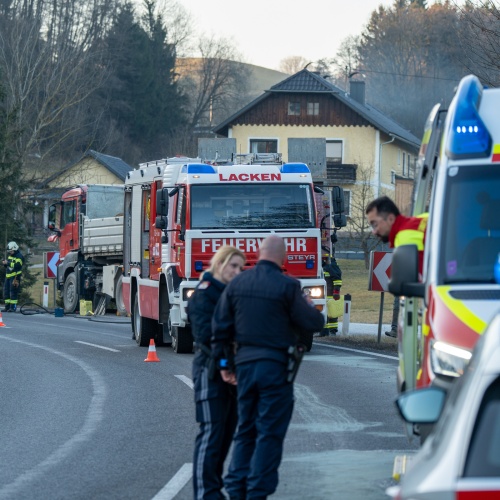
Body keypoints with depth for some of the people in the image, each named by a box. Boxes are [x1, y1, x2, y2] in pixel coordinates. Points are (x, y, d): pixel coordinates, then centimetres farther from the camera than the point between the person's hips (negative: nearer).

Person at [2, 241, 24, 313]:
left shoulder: (19, 256, -9)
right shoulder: (10, 255, 19)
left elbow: (17, 265, -22)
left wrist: (8, 263, -22)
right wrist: (5, 263, 2)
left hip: (15, 276, -9)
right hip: (8, 276, 9)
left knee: (13, 292, -10)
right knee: (6, 291, 8)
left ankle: (13, 307, -8)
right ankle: (7, 306, 13)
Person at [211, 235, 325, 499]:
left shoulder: (237, 284, 5)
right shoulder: (287, 286, -10)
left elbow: (220, 326, 7)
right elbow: (313, 323, -8)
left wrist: (224, 363, 15)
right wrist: (310, 307, 14)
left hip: (244, 363, 5)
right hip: (276, 365, -5)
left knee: (245, 430, 15)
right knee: (269, 433, 0)